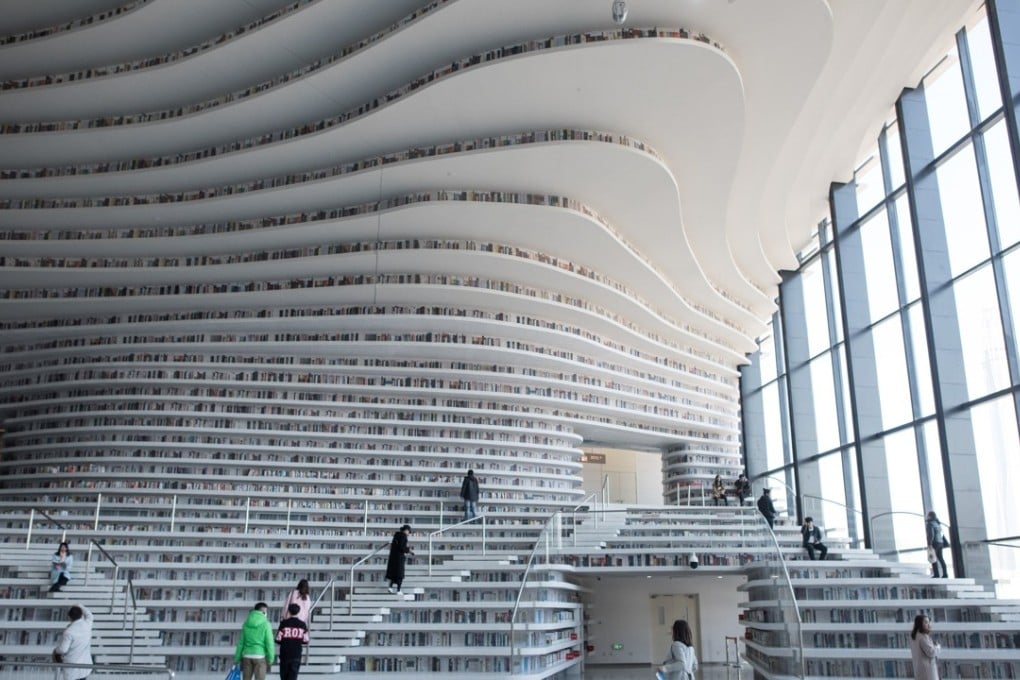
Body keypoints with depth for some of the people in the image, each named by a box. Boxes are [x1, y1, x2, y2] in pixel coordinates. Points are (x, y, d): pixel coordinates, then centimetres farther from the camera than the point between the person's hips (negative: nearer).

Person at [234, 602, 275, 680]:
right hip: (260, 656, -4)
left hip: (247, 656, 4)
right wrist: (270, 659, -3)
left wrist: (237, 658, 11)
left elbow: (241, 642, 7)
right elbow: (269, 643, -9)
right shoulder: (265, 624, -6)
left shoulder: (246, 623, 6)